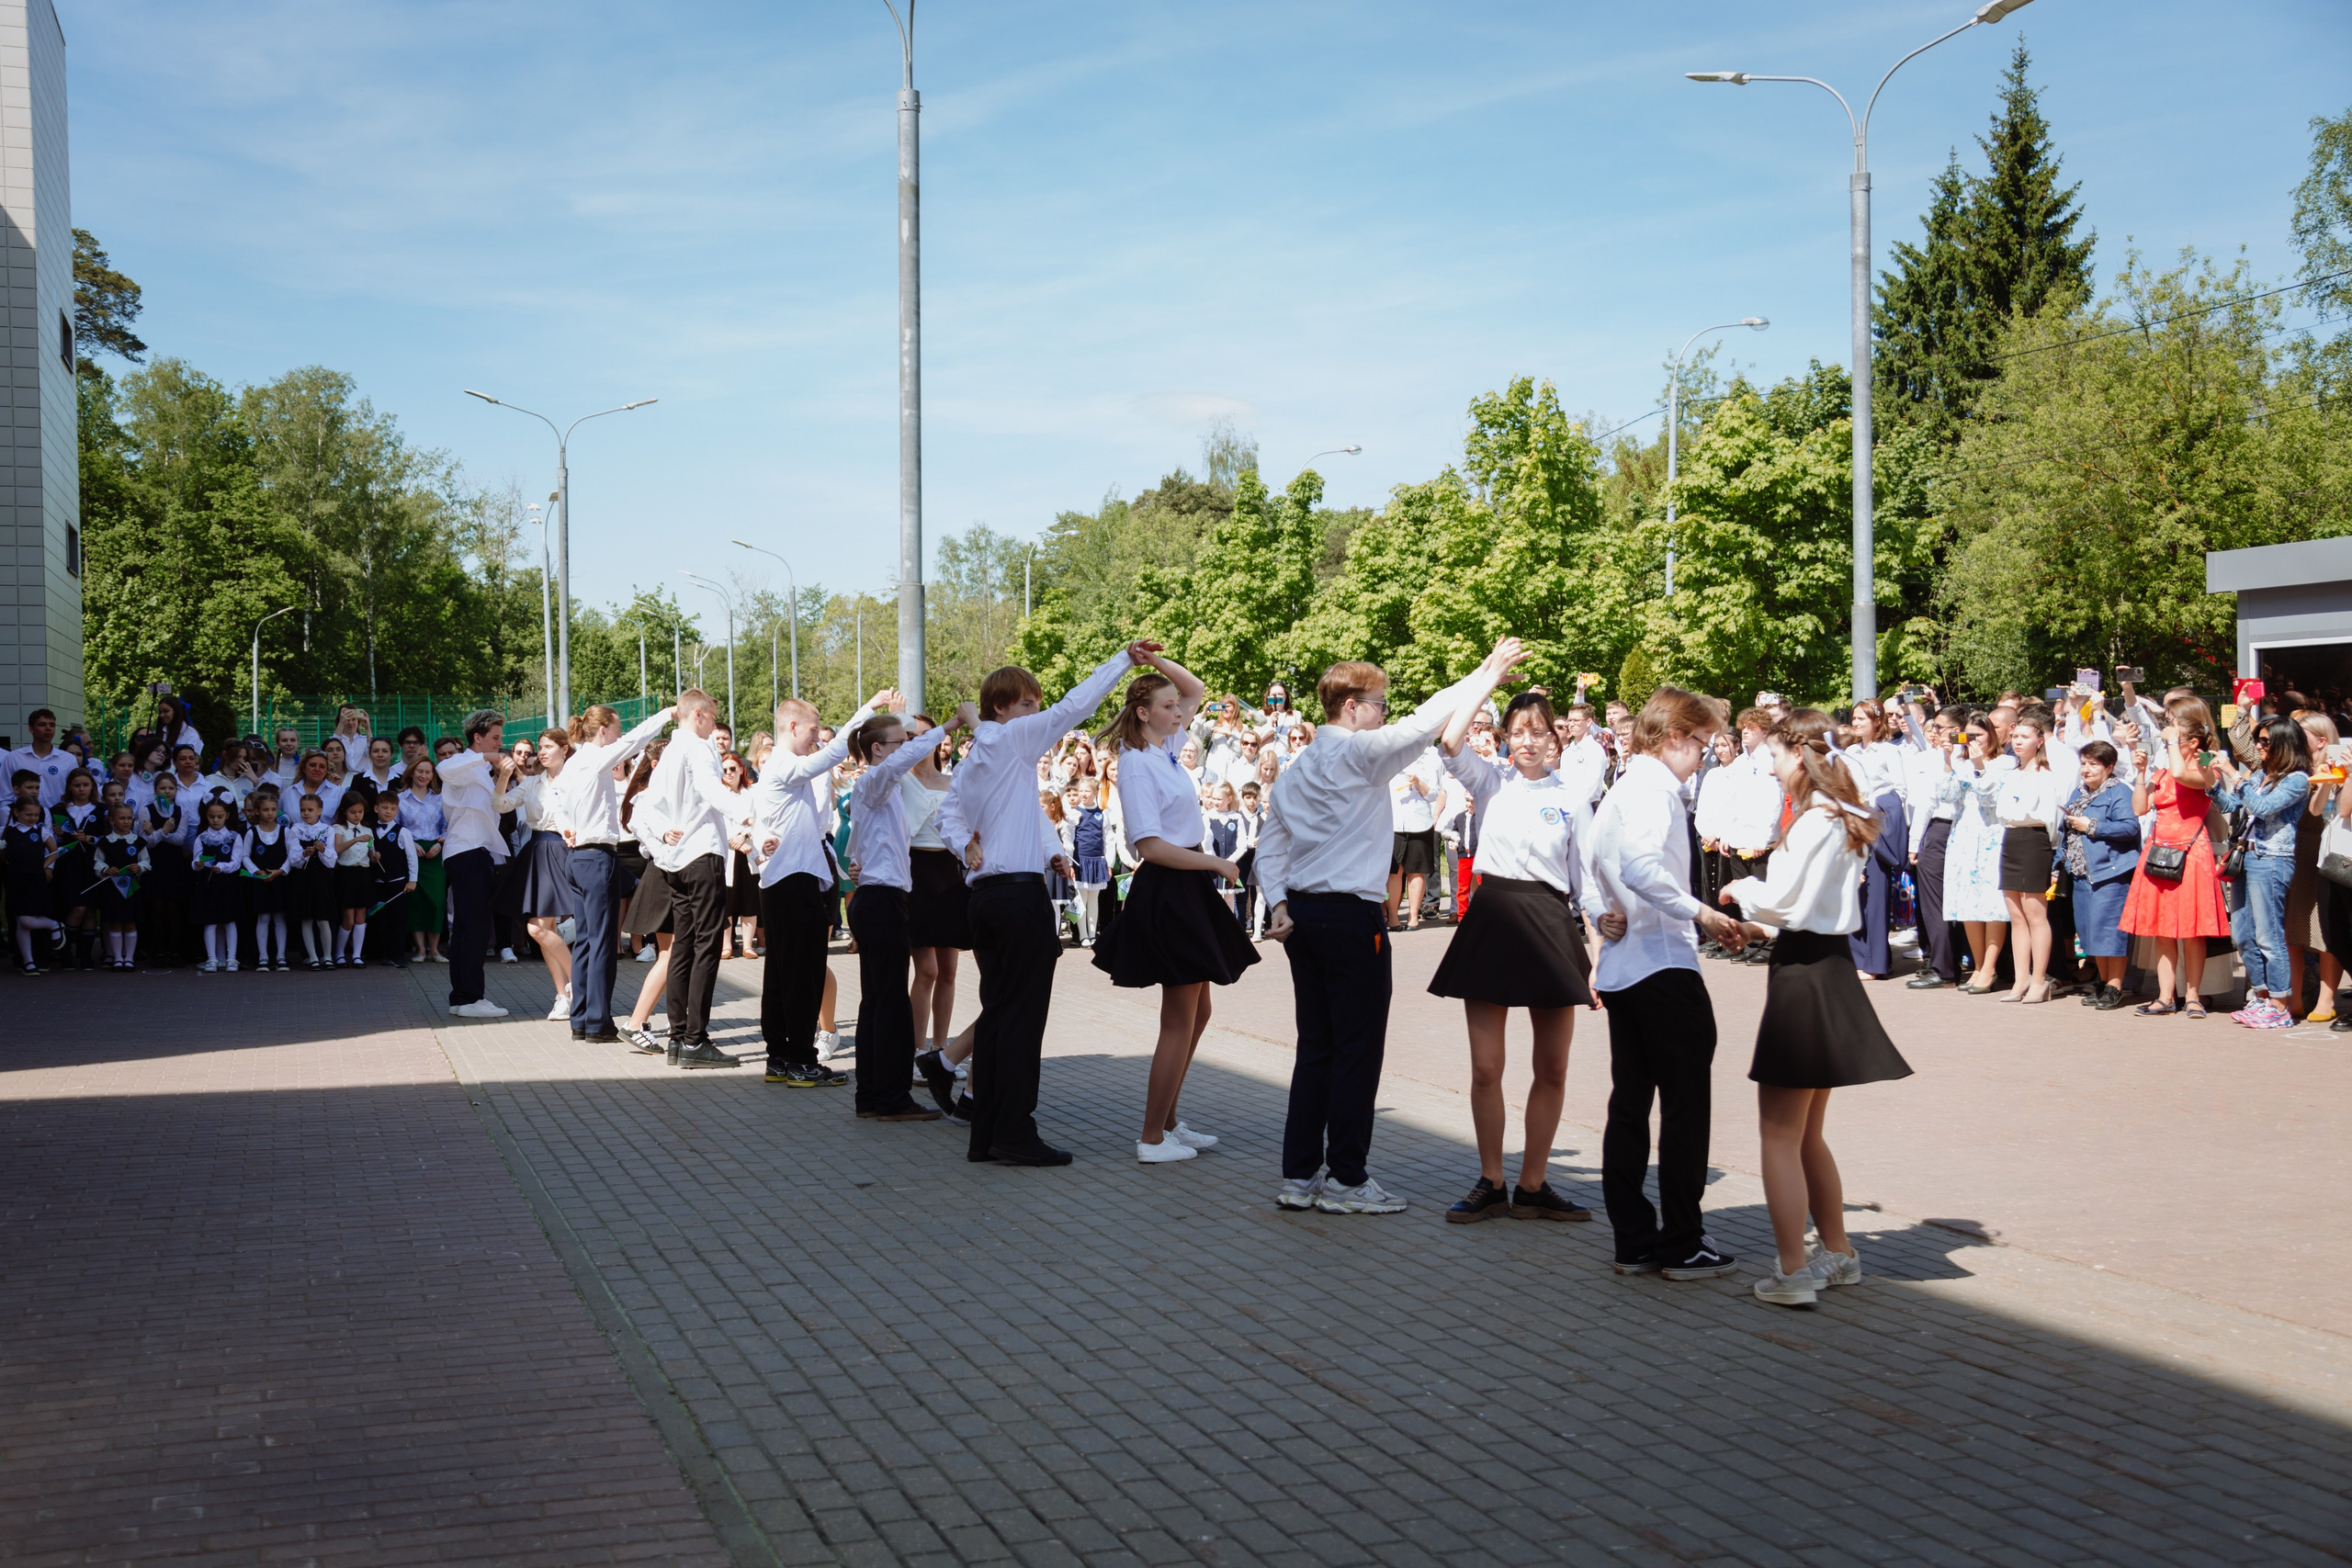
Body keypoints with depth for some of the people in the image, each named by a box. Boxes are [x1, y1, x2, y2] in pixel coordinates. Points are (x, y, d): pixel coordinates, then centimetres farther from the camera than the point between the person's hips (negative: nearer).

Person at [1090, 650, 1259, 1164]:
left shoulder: (1166, 749, 11)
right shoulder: (1137, 764, -15)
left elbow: (1196, 690, 24)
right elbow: (1150, 845, -21)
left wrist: (1157, 660, 8)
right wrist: (1216, 862, -17)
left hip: (1190, 890, 10)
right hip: (1167, 891, -10)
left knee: (1196, 1012, 15)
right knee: (1180, 1019, -5)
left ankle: (1168, 1120, 25)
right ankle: (1153, 1138, 2)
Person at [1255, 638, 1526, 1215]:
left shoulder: (1296, 770, 14)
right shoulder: (1360, 753, -10)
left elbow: (1269, 846, 11)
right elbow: (1423, 723, -13)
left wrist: (1278, 903, 5)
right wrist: (1487, 674, -6)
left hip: (1303, 914, 8)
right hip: (1353, 917, -8)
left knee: (1316, 1049, 13)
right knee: (1357, 1052, 0)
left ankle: (1300, 1175, 15)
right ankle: (1346, 1179, 5)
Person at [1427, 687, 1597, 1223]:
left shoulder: (1571, 799, 5)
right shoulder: (1490, 780, 6)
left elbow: (1589, 882, 7)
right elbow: (1449, 742, -14)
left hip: (1551, 926, 0)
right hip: (1492, 920, 0)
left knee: (1553, 1069, 5)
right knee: (1485, 1067, 2)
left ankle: (1533, 1185, 17)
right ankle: (1490, 1184, 14)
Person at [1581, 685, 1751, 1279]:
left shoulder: (1616, 794, 18)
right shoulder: (1654, 790, -13)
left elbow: (1594, 883, 21)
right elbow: (1641, 868, -29)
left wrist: (1603, 917, 5)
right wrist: (1702, 913, -29)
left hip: (1620, 970, 9)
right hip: (1665, 966, -9)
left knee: (1629, 1106, 10)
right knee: (1686, 1108, -1)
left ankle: (1634, 1240, 14)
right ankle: (1683, 1245, 4)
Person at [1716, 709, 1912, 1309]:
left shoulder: (1816, 820, -16)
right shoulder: (1843, 818, 12)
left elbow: (1778, 899, -17)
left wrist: (1741, 889, 1)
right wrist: (1759, 912, 13)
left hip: (1804, 976, -10)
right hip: (1827, 965, 10)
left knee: (1780, 1134, -3)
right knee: (1806, 1134, 19)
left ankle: (1793, 1273, -2)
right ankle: (1838, 1253, 28)